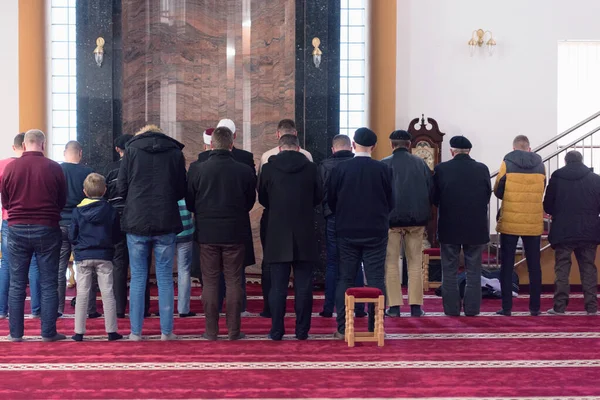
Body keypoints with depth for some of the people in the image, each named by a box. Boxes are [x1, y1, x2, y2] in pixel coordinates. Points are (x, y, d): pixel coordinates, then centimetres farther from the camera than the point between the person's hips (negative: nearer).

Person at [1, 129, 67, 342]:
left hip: (17, 229, 1)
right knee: (49, 284, 6)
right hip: (47, 229, -1)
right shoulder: (54, 168, -8)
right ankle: (48, 332, 8)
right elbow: (62, 202, 4)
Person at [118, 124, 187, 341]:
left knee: (138, 278, 8)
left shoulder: (131, 150, 1)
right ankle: (166, 331, 9)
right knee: (165, 279, 7)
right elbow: (182, 191, 7)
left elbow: (121, 188, 2)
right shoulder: (175, 152, 3)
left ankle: (136, 331, 9)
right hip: (166, 223, 0)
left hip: (137, 223, 0)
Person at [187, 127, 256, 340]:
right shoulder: (245, 171, -7)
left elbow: (189, 202, 2)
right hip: (235, 233, 0)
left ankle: (211, 330, 11)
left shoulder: (197, 169, -7)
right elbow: (250, 202, 5)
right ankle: (234, 330, 10)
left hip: (207, 233, 0)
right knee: (234, 282, 7)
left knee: (210, 282, 8)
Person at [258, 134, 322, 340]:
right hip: (305, 235, 1)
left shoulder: (268, 168, -4)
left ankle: (277, 331, 7)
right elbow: (318, 197, 8)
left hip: (277, 235, -1)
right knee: (303, 286, 7)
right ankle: (302, 330, 10)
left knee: (278, 287, 4)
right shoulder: (310, 168, -3)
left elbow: (262, 199, 7)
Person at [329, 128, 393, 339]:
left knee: (345, 279, 7)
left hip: (347, 232, 1)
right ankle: (375, 328, 5)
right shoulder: (383, 169, -6)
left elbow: (331, 200, 3)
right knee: (376, 280, 5)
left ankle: (342, 329, 7)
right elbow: (391, 202, 2)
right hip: (376, 232, 0)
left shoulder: (340, 169, -5)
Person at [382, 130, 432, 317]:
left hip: (391, 219, -2)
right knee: (415, 262, 10)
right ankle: (415, 306, 10)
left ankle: (394, 306, 4)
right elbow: (431, 190, 6)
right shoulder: (420, 163, 4)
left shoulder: (384, 164, -5)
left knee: (391, 263, 6)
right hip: (417, 219, 2)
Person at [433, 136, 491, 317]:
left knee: (450, 270, 9)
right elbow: (488, 196, 5)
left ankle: (452, 308, 9)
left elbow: (434, 198, -2)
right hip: (476, 226, 1)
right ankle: (472, 308, 11)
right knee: (473, 270, 10)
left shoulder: (441, 169, -9)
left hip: (449, 226, -1)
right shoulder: (482, 169, -4)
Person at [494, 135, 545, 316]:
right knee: (534, 265, 10)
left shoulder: (507, 164, -5)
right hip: (534, 223, 2)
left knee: (507, 265, 4)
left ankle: (506, 307, 3)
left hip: (509, 223, -2)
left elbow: (497, 191, 1)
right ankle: (535, 307, 12)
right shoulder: (540, 165, 4)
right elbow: (541, 192, 11)